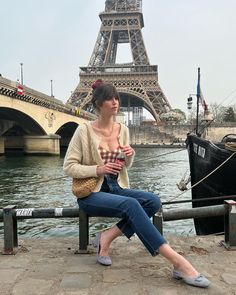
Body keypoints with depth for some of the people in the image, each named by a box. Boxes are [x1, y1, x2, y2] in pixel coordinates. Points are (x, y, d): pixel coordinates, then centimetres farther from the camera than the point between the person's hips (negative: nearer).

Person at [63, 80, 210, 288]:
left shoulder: (123, 130, 6)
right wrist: (98, 169, -21)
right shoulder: (85, 130, -10)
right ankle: (178, 262, -30)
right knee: (131, 204, -33)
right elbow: (68, 167, -9)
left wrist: (130, 158, -8)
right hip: (91, 193, -5)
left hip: (116, 187, 6)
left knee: (153, 201, -21)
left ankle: (107, 237, -13)